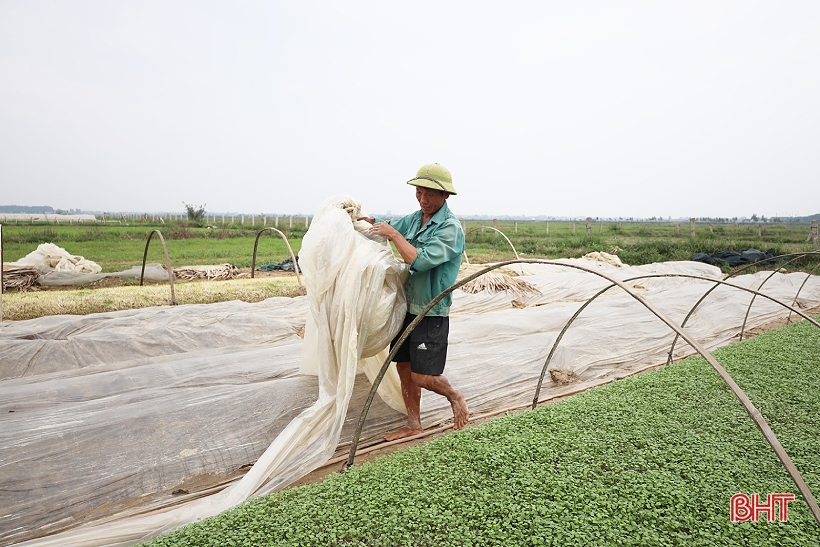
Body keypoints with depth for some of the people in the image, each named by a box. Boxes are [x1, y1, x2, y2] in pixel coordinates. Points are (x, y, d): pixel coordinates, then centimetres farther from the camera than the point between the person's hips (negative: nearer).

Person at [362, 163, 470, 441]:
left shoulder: (450, 228, -16)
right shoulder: (414, 218, 8)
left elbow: (421, 261, -27)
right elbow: (385, 227, 22)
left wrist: (393, 234, -21)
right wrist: (362, 217, 3)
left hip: (431, 312, -7)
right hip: (406, 306, 7)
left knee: (422, 376, -3)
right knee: (404, 368, 12)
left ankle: (455, 396, 27)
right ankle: (413, 424, 28)